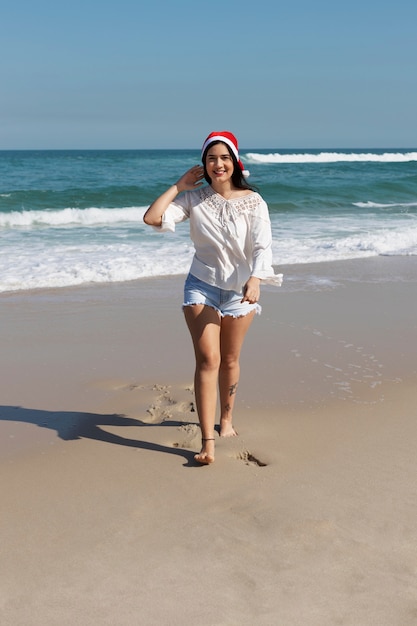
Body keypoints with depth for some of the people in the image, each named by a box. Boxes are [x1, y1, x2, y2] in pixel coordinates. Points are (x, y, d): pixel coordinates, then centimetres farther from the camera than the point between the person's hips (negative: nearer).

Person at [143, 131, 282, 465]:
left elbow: (262, 247, -14)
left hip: (240, 290, 1)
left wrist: (255, 280, -31)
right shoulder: (193, 199, -5)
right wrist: (179, 185, -9)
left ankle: (226, 419, 37)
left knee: (229, 359, 14)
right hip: (202, 286, -1)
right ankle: (207, 441, -12)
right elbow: (152, 218, -14)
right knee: (208, 360, -11)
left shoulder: (253, 202, -7)